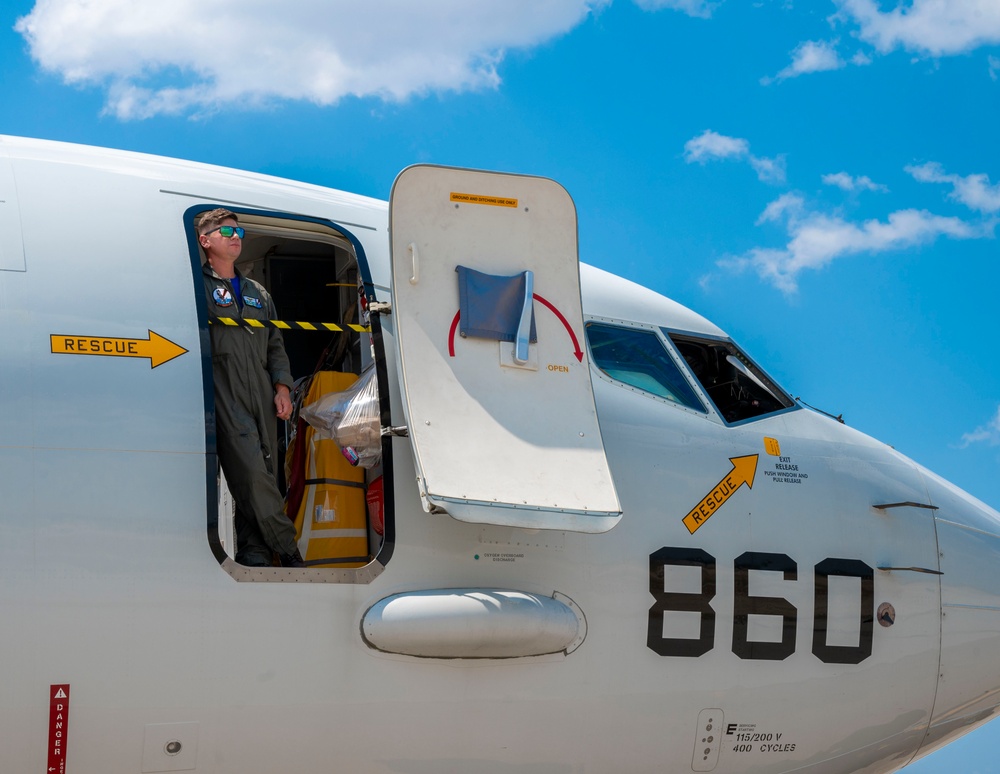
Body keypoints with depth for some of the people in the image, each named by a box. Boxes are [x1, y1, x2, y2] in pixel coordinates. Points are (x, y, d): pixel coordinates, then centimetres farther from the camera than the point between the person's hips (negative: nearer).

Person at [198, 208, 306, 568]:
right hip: (224, 396, -6)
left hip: (262, 395, 7)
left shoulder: (257, 293, 26)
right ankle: (287, 551, -15)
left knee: (262, 478, 1)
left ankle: (253, 556, 4)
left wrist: (282, 387, 9)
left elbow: (275, 346, 27)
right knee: (251, 472, -16)